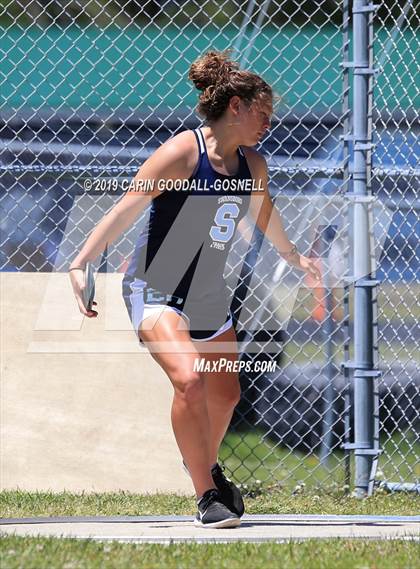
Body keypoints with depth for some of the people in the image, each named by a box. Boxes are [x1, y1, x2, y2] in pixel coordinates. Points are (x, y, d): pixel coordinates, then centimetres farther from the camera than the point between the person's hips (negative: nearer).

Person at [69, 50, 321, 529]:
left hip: (210, 297, 8)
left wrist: (294, 257, 43)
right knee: (190, 382, -27)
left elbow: (265, 214, 28)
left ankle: (204, 464, 48)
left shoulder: (252, 166, 6)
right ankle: (207, 496, -18)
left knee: (225, 395, 17)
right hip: (156, 290, -8)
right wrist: (80, 265, -23)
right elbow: (125, 210, -17)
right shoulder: (183, 152, -16)